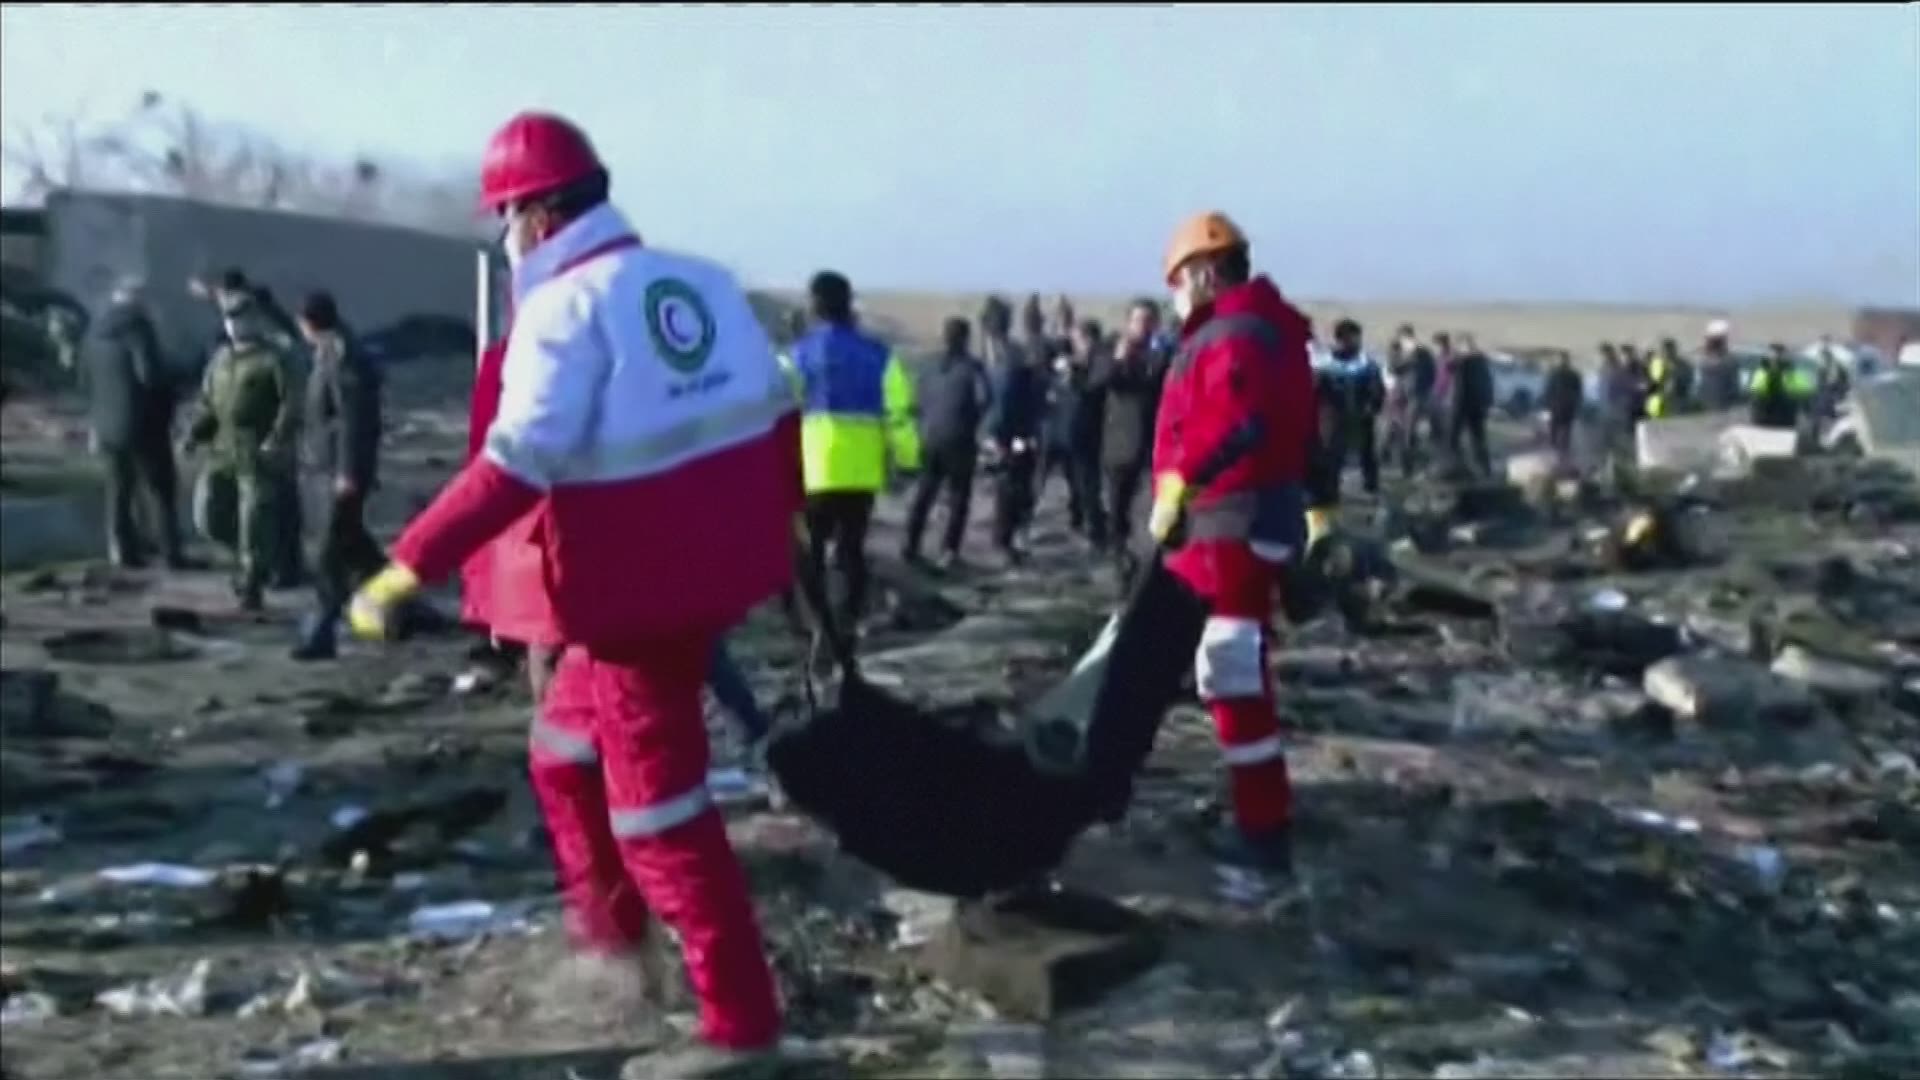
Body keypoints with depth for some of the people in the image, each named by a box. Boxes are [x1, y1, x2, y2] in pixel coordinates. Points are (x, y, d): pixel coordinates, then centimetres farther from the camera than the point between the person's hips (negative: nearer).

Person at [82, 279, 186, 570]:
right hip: (144, 423, -7)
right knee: (161, 488, 0)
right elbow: (149, 374, -22)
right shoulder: (137, 326, -12)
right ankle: (172, 553, -2)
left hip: (109, 424, 7)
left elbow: (90, 382, 15)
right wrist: (168, 394, -4)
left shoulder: (96, 333, 12)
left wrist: (96, 422, 22)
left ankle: (124, 551, 13)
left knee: (119, 489, 13)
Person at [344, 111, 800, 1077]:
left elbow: (515, 466, -24)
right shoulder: (704, 281, 8)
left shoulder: (564, 308, -14)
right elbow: (772, 415, 14)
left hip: (640, 589, -8)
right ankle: (610, 920, 37)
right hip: (720, 566, 8)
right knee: (568, 743, 25)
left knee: (657, 804, 3)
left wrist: (408, 567, -21)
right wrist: (778, 528, 28)